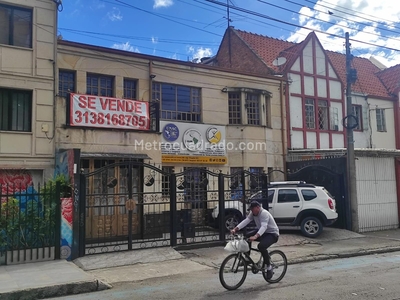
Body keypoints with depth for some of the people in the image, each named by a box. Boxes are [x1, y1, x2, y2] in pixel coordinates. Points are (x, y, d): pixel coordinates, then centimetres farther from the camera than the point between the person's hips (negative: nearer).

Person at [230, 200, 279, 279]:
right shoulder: (253, 213, -2)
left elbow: (264, 226, -41)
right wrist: (235, 229, -27)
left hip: (272, 234, -8)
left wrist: (255, 236, -56)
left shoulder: (264, 213, -27)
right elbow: (246, 221, -14)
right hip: (262, 232, 8)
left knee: (261, 246, -32)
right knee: (246, 237, -9)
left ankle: (269, 267, -12)